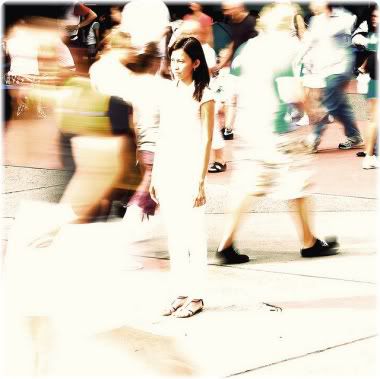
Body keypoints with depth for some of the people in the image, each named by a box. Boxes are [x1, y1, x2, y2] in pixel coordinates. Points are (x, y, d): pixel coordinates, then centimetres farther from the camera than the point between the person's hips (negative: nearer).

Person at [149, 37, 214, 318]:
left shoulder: (204, 95, -7)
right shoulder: (170, 90, 10)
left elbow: (206, 141, -10)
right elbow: (163, 136, 14)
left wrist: (200, 183, -14)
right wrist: (155, 175, 13)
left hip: (189, 171, -6)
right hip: (167, 170, 6)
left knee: (194, 236, 0)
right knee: (174, 236, 10)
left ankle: (196, 296, 9)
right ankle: (181, 292, 18)